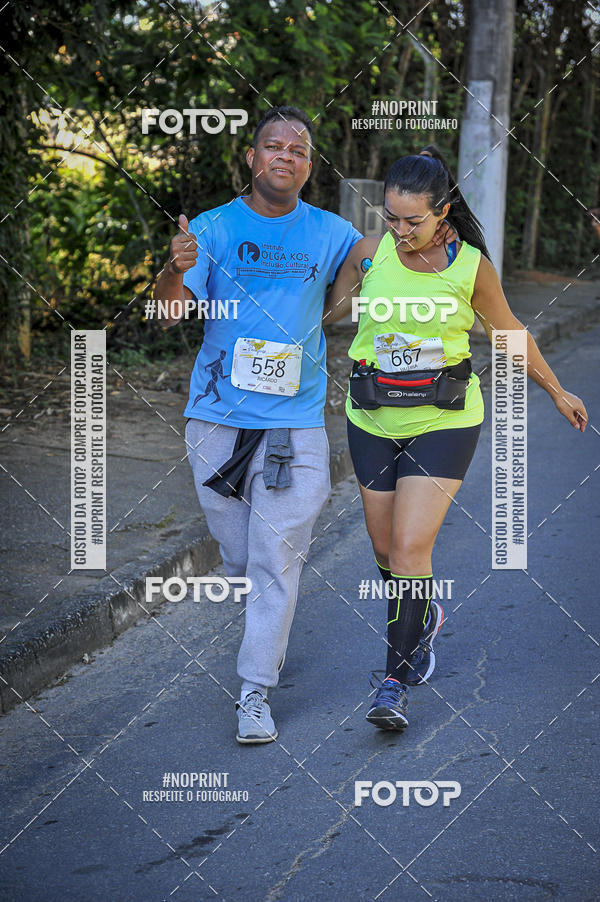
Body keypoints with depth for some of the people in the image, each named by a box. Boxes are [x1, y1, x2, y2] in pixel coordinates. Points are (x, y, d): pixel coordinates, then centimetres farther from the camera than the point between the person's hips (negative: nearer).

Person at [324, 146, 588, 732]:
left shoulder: (470, 265, -8)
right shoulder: (368, 254, -5)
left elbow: (508, 332, 8)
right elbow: (328, 311, 12)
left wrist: (556, 392, 18)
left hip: (443, 421, -3)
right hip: (373, 420, 3)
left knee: (410, 547, -13)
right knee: (386, 546, 12)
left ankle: (397, 678, -4)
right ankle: (422, 618, 44)